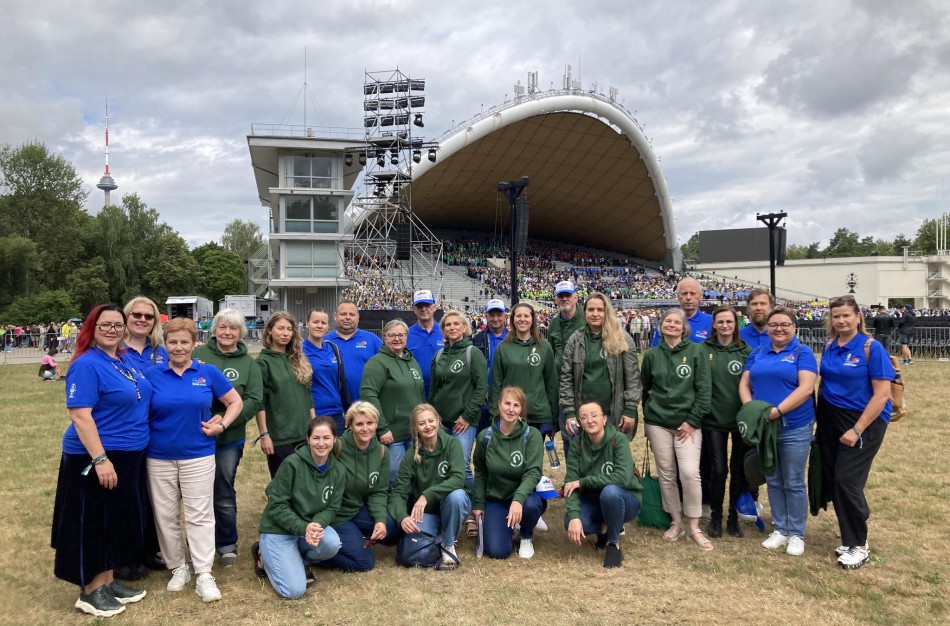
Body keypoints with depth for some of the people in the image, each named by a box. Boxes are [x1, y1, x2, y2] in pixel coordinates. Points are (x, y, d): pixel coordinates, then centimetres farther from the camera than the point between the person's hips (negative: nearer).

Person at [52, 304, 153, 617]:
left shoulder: (124, 361, 8)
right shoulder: (86, 365, -16)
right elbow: (80, 416, -21)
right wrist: (100, 459, -25)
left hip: (129, 457, 8)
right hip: (97, 457, -8)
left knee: (119, 520, 16)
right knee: (95, 524, 3)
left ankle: (109, 581, 29)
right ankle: (90, 591, 17)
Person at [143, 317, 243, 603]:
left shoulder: (208, 373, -1)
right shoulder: (152, 375, -1)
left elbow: (235, 402, 6)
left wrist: (222, 425, -6)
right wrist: (144, 440, -5)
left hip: (198, 455, -1)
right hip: (159, 458, 2)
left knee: (200, 514, 0)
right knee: (165, 516, 10)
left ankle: (204, 574, 5)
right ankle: (178, 568, 26)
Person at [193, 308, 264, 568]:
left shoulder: (249, 364, 1)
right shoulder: (198, 354, -1)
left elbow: (253, 401, -7)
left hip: (229, 439, 0)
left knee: (224, 494, 11)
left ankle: (227, 544, 28)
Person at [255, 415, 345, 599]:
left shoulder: (338, 470, -6)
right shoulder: (292, 463, -20)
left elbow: (331, 508, -2)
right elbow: (276, 506, -18)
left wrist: (317, 524, -24)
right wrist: (303, 528, -29)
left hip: (312, 525, 4)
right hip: (278, 530, -4)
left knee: (332, 544, -29)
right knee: (294, 590, -17)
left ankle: (299, 561, 5)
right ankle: (265, 556, 13)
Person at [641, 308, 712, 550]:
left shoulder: (695, 351, -2)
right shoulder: (652, 354, 5)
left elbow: (704, 389, -4)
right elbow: (644, 389, 15)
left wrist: (693, 421, -8)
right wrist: (648, 416, 13)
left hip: (688, 423, -2)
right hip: (658, 423, 2)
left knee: (690, 472, -11)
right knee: (667, 474, 7)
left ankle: (694, 527, 4)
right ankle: (676, 522, 21)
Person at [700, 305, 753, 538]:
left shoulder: (746, 351, 2)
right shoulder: (704, 349, -1)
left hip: (741, 419, 1)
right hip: (713, 419, -1)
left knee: (739, 469, 10)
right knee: (718, 469, 2)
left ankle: (734, 516, 26)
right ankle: (715, 516, 21)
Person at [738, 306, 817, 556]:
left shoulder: (803, 352, -3)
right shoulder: (757, 353, 11)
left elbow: (806, 387, -14)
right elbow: (744, 383, 7)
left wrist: (777, 410, -23)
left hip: (794, 428, -4)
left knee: (793, 483, 5)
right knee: (773, 481, 13)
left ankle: (797, 534, 19)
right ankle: (780, 530, 26)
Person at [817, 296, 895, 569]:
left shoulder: (871, 348, -11)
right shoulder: (829, 347, 5)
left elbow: (882, 394, -15)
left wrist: (857, 430, -17)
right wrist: (820, 418, 6)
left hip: (863, 422, -6)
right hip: (830, 420, 6)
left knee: (847, 480, -9)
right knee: (832, 480, 6)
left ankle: (860, 546, 9)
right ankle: (851, 539, 23)